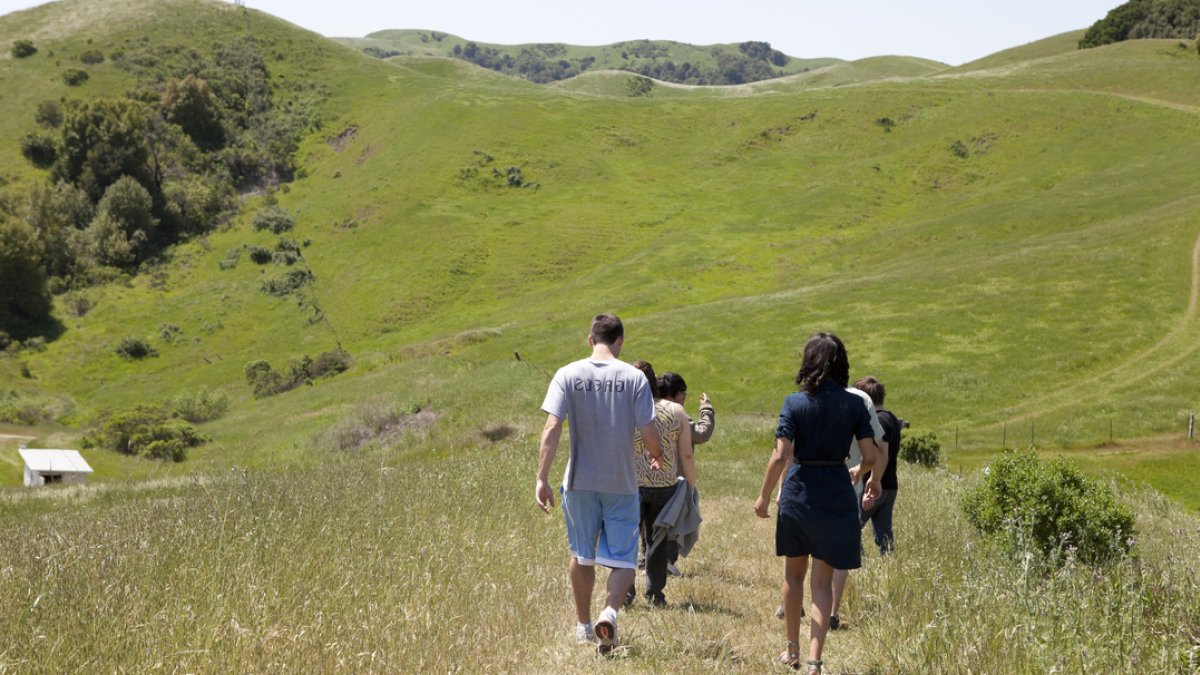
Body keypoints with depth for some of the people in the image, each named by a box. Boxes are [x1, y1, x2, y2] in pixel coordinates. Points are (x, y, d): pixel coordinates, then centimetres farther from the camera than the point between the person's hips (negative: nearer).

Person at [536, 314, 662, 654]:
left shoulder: (568, 374, -4)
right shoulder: (633, 377, -7)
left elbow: (552, 428, -13)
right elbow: (649, 435, -9)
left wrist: (542, 478, -14)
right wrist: (656, 455, 13)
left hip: (579, 482, 2)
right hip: (622, 484, -2)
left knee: (582, 556, 18)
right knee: (622, 559, 7)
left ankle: (583, 627, 29)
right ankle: (609, 613, -18)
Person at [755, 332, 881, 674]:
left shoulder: (794, 403, -8)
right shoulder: (854, 404, -3)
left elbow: (781, 456, -13)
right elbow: (870, 456, -4)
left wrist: (764, 496, -3)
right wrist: (858, 473, 18)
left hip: (798, 491, 0)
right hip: (836, 495, 1)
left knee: (794, 573, 18)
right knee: (822, 580, 6)